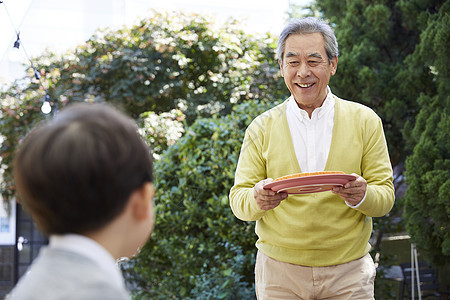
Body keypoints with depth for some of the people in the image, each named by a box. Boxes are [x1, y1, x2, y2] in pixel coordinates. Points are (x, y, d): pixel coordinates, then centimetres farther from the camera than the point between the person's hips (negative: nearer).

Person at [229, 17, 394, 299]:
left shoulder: (365, 121, 1)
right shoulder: (262, 128, 1)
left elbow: (385, 197, -1)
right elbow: (238, 199, -1)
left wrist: (361, 196, -24)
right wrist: (257, 200, -24)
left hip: (348, 275, 0)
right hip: (278, 271, 0)